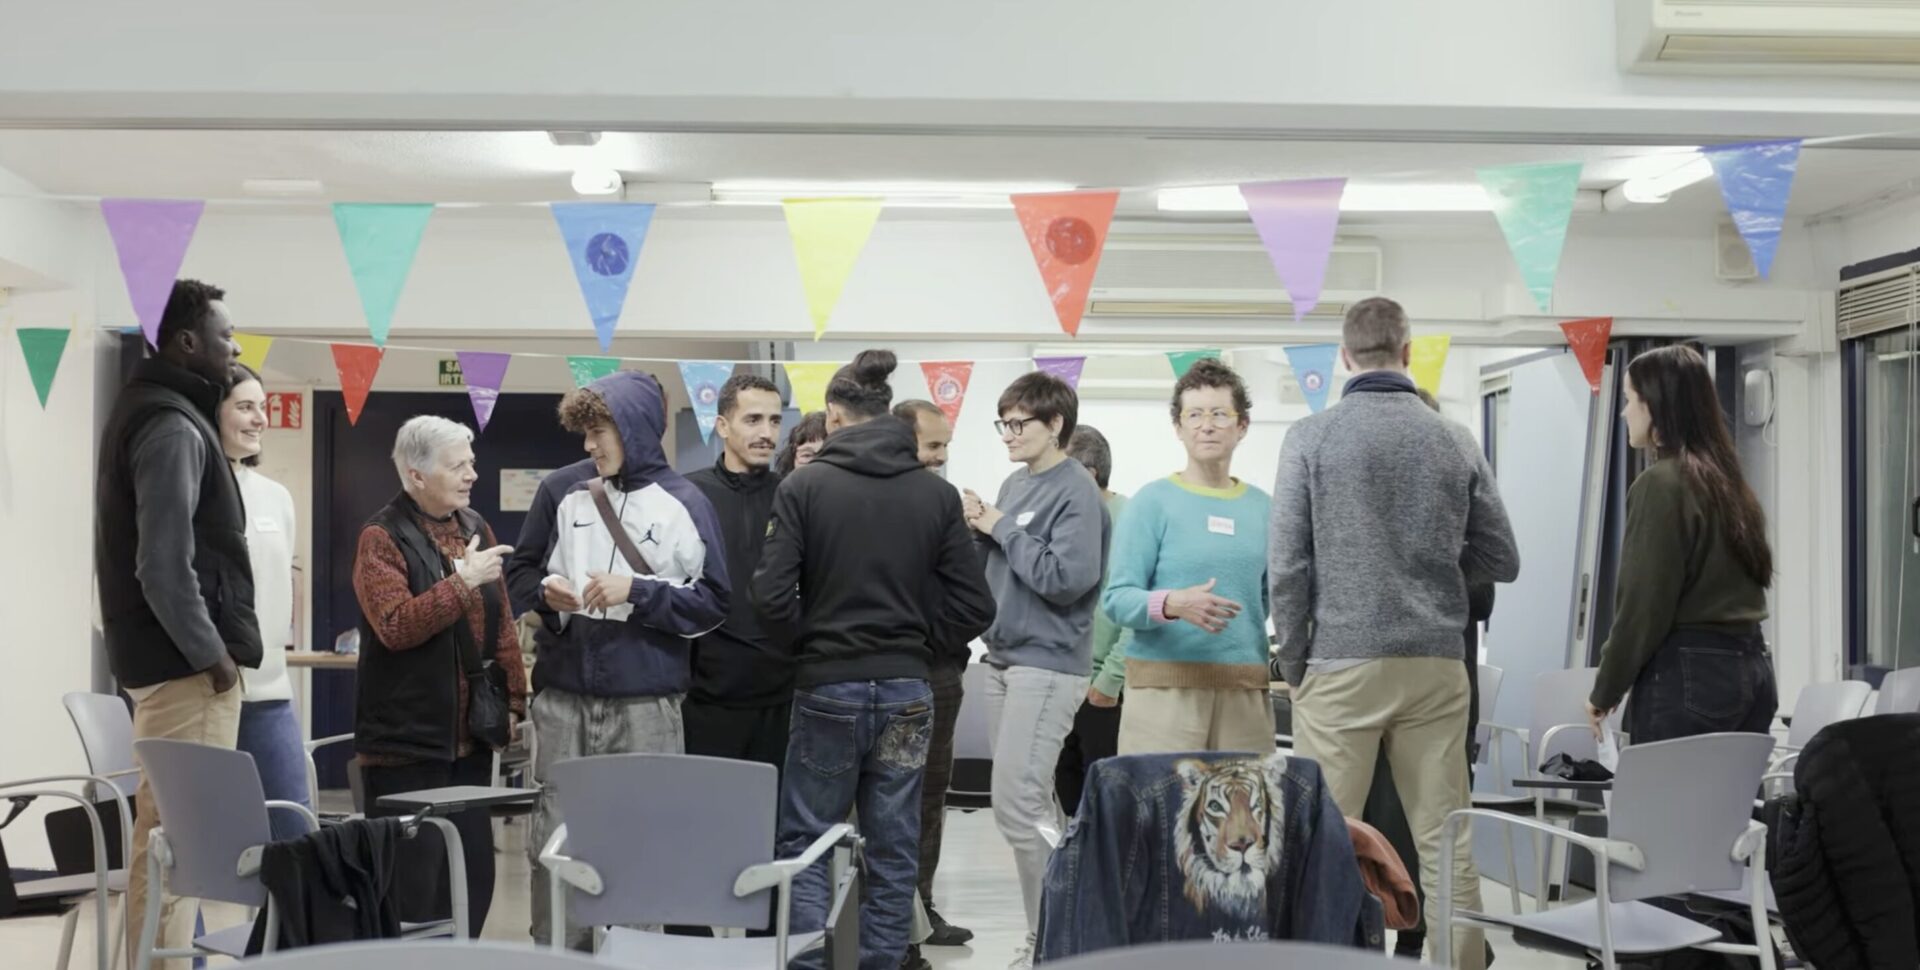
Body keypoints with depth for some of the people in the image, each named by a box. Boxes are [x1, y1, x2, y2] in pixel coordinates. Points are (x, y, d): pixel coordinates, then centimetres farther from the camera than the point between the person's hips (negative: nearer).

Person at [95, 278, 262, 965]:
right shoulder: (173, 425, -15)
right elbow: (165, 563, -23)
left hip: (159, 652, 10)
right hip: (184, 661, -10)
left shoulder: (148, 409, 17)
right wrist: (208, 651, -15)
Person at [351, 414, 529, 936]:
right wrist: (463, 581, -24)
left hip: (470, 736, 7)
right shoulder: (382, 537, -9)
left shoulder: (476, 527, 12)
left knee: (473, 875, 11)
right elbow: (396, 626, -22)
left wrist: (514, 701, 11)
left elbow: (501, 625, 15)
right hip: (408, 740, -7)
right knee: (412, 881, -3)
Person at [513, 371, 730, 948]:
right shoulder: (564, 490, 5)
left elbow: (713, 603, -3)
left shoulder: (684, 503, -1)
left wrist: (637, 591, -12)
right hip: (562, 694, 3)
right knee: (553, 838, 7)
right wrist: (546, 593, -6)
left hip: (646, 702, -2)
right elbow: (523, 571, 15)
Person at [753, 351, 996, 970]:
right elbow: (974, 607, -1)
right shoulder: (937, 494, 0)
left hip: (828, 688, -2)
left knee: (804, 844, 8)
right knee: (893, 851, 10)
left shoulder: (804, 487, -8)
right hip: (907, 690, 3)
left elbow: (772, 595, -13)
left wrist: (808, 643, 4)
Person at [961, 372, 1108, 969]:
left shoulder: (1077, 494, -13)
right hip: (1004, 657, 9)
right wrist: (980, 530, -2)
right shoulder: (1015, 483, 12)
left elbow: (1066, 579, -22)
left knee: (1016, 806, -11)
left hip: (1048, 666, -9)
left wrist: (1002, 527, -15)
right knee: (1032, 801, 14)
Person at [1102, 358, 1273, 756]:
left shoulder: (1261, 508, 11)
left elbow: (1272, 601, 17)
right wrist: (1173, 604, -22)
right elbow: (1118, 599, -6)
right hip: (1165, 689, -3)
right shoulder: (1154, 501, 1)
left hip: (1244, 693, 3)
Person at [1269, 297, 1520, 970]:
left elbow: (1286, 566, -7)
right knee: (1447, 846, 7)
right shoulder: (1455, 442, 4)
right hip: (1436, 663, 3)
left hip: (1342, 663, -3)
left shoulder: (1311, 438, -4)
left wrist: (1294, 663, 4)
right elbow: (1502, 560, 9)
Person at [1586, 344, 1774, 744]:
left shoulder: (1662, 483, -11)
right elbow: (1722, 584, 14)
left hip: (1688, 671, -8)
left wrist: (1606, 690, -2)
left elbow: (1644, 602, -12)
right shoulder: (1725, 477, 12)